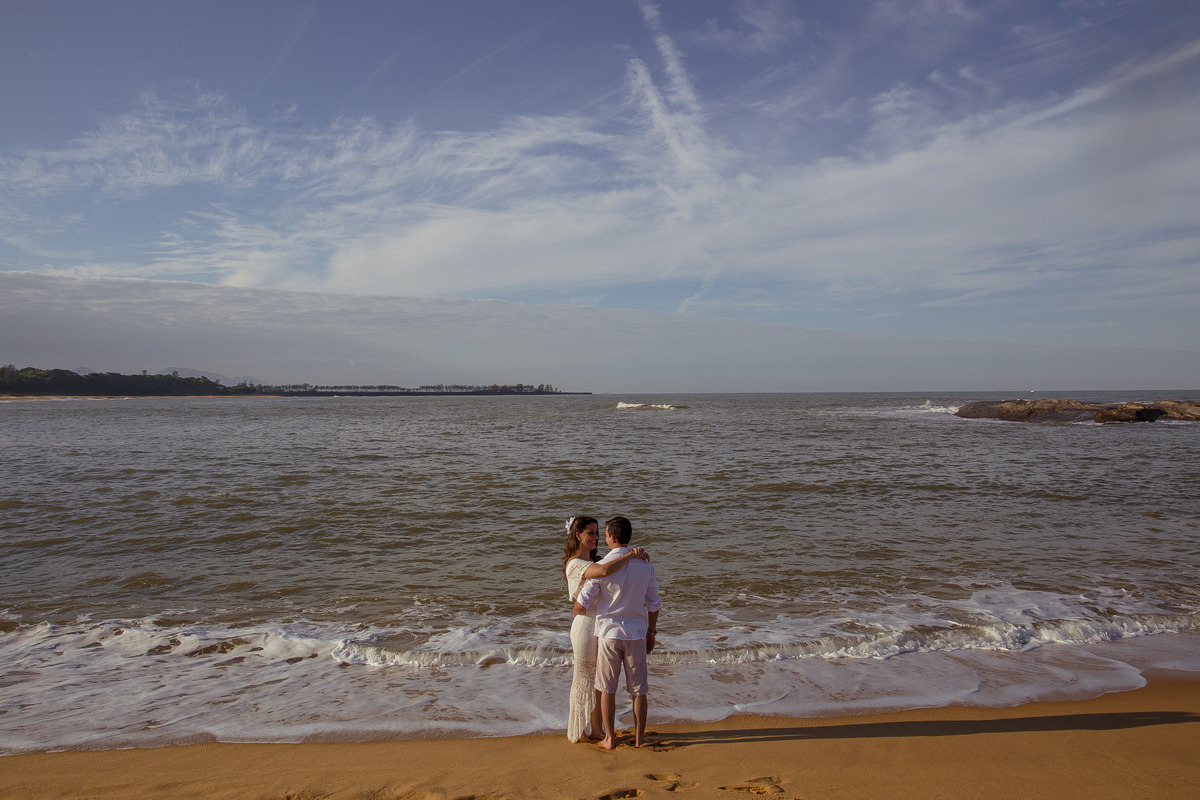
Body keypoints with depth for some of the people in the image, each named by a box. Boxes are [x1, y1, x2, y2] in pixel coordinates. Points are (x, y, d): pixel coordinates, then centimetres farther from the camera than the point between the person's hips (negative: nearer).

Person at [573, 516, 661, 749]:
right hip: (636, 633, 2)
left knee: (607, 689, 11)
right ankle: (639, 737, 22)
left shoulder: (601, 567, -13)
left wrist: (575, 612, 13)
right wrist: (651, 633, 15)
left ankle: (609, 738, 18)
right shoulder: (645, 565, -3)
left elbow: (582, 604, -9)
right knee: (639, 689, 13)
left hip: (608, 633, -2)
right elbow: (654, 604, 3)